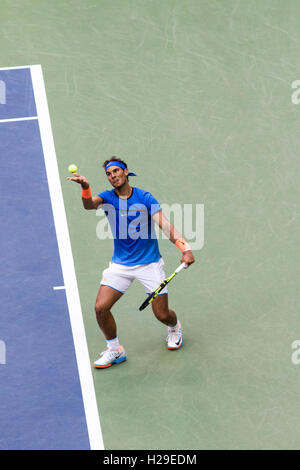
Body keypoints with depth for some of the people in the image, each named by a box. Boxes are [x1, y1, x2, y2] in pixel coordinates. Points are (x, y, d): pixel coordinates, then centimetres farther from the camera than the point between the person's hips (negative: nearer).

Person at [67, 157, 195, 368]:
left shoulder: (144, 198, -9)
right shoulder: (108, 198, -4)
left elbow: (165, 224, -17)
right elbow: (90, 204, -26)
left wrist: (184, 247, -33)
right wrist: (85, 188, -50)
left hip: (149, 263, -2)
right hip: (120, 264, 2)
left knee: (162, 314, 0)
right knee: (101, 307, -12)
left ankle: (175, 327, 39)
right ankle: (115, 350, 11)